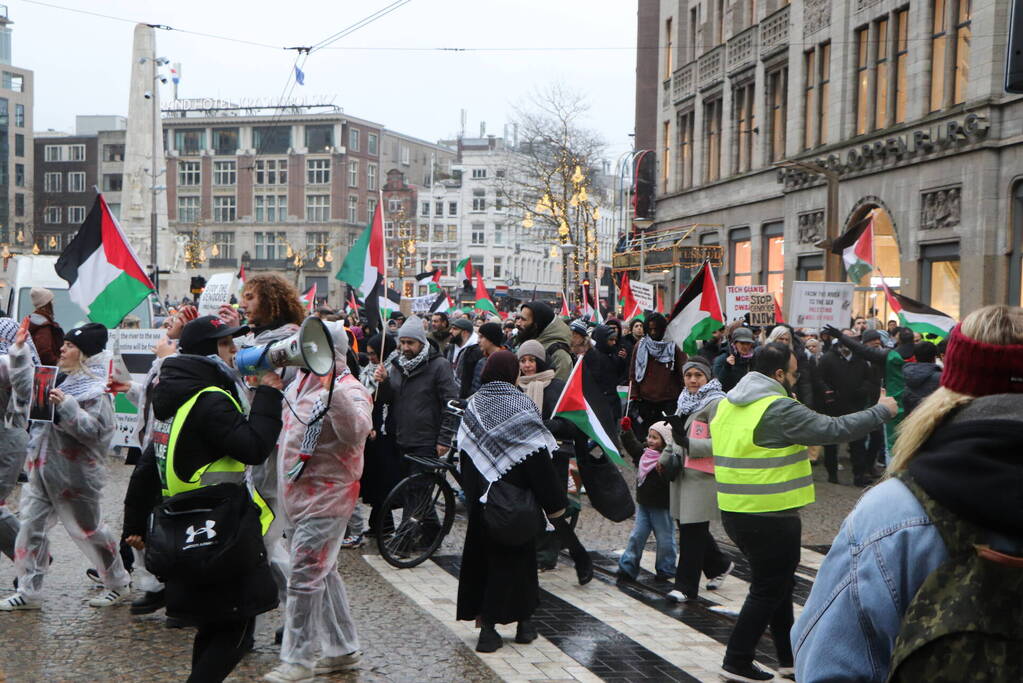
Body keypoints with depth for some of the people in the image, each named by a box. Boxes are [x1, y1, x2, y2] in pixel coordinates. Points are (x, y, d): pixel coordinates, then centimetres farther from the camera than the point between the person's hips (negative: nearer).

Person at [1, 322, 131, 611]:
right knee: (31, 526, 7)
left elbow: (95, 430, -23)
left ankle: (118, 584, 23)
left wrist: (66, 406, -32)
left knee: (87, 529, 5)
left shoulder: (95, 391, -15)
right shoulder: (58, 378, 8)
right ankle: (28, 592, 17)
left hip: (74, 475, -8)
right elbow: (27, 387, 20)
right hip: (42, 468, 8)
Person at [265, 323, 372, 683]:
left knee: (305, 576, -6)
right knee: (323, 573, 16)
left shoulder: (349, 390, -17)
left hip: (327, 495, -9)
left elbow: (356, 431, -37)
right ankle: (342, 649, 29)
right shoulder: (301, 379, 9)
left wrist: (332, 388, -46)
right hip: (296, 492, 9)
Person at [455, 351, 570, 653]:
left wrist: (470, 490, 15)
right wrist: (555, 505, -9)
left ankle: (485, 622, 16)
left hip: (480, 496, 4)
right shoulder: (522, 405, -11)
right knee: (516, 554, 7)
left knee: (481, 553, 13)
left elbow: (464, 452, 5)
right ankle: (523, 622, 13)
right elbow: (538, 456, -14)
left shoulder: (473, 404, 1)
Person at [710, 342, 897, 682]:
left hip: (733, 511, 9)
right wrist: (881, 411, -5)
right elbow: (835, 429, -18)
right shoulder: (779, 409, -18)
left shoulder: (726, 404, 8)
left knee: (775, 582, 20)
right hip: (770, 518, -9)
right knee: (768, 590, 6)